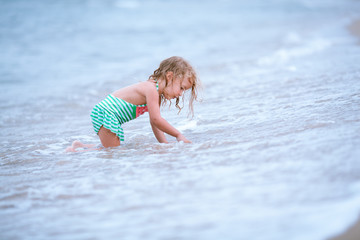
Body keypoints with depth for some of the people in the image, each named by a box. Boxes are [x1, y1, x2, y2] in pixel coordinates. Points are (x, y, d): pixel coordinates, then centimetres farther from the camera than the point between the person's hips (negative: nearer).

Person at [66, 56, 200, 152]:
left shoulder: (157, 95, 10)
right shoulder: (151, 89, -21)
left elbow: (155, 123, 14)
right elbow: (156, 120, -24)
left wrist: (165, 144, 5)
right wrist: (178, 135, -16)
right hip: (105, 114, -10)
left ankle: (81, 146, 22)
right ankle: (75, 152, -9)